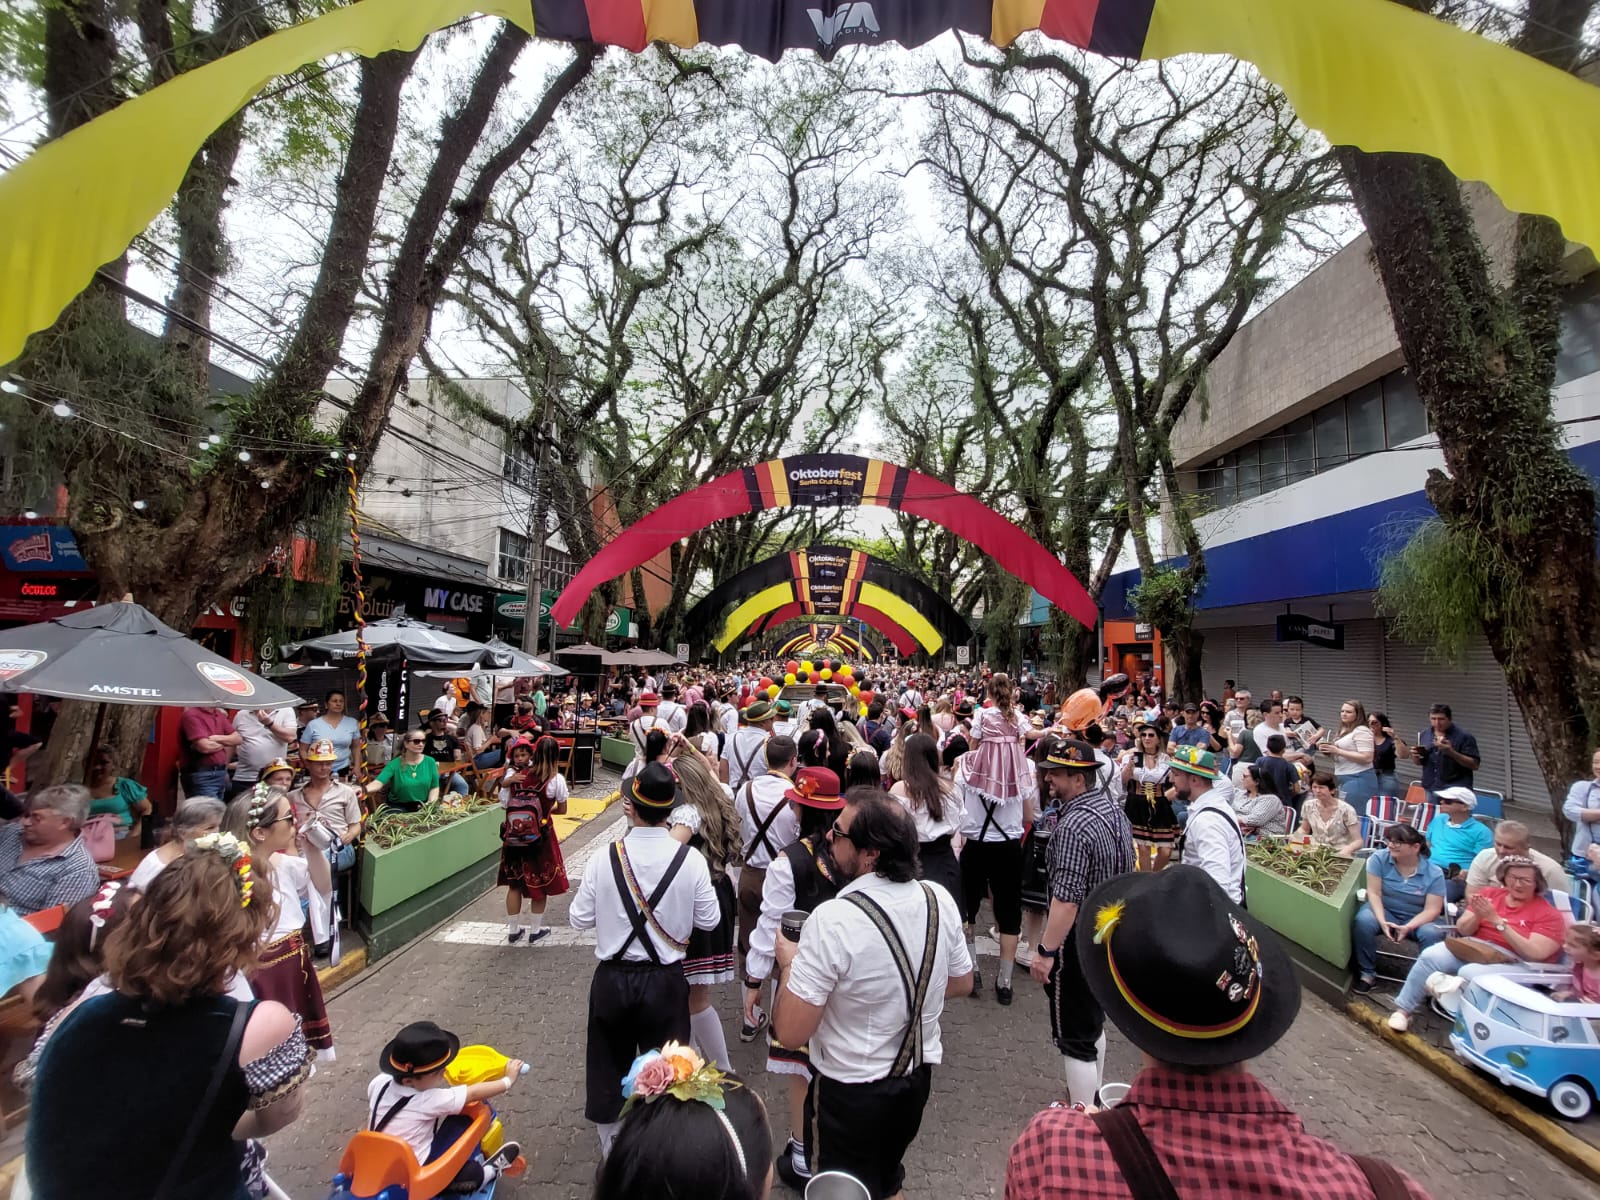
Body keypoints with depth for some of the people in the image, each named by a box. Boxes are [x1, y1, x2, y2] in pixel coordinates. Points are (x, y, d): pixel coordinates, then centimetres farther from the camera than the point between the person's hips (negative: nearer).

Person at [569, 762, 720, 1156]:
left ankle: (612, 1151, 39)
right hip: (665, 982, 0)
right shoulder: (690, 860, -17)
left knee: (608, 1068, 22)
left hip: (612, 980, 1)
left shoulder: (606, 858, -17)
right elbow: (709, 920, -7)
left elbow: (580, 919, -7)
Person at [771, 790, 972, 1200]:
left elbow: (790, 1033, -25)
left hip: (852, 1090, -5)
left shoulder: (832, 920, -31)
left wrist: (790, 962, -10)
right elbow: (961, 983, 4)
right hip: (919, 1074, 5)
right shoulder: (939, 899, -12)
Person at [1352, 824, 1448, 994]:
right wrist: (1382, 921, -27)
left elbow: (1431, 910, -14)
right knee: (1364, 920, -32)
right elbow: (1374, 893, -12)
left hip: (1417, 919, 0)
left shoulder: (1434, 873, -11)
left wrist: (1408, 927, -29)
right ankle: (1367, 974, -15)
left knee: (1432, 934, -33)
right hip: (1384, 911, 0)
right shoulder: (1379, 859, -11)